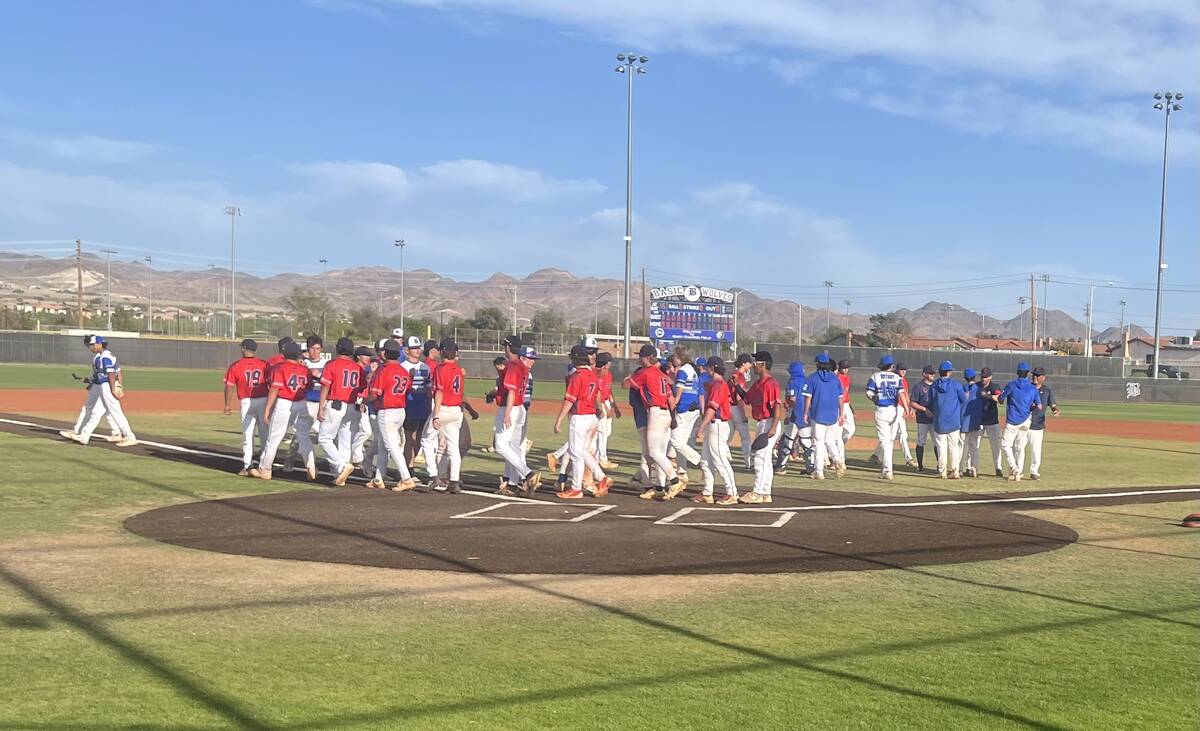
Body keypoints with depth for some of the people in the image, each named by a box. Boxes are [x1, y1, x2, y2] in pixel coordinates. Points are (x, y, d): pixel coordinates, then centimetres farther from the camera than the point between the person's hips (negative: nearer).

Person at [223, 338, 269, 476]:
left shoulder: (235, 366, -2)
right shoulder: (264, 364, 2)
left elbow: (229, 387, -2)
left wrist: (228, 405, 6)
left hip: (246, 402, -1)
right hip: (264, 401, 1)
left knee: (247, 435, 4)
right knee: (265, 434, 10)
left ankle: (247, 466, 0)